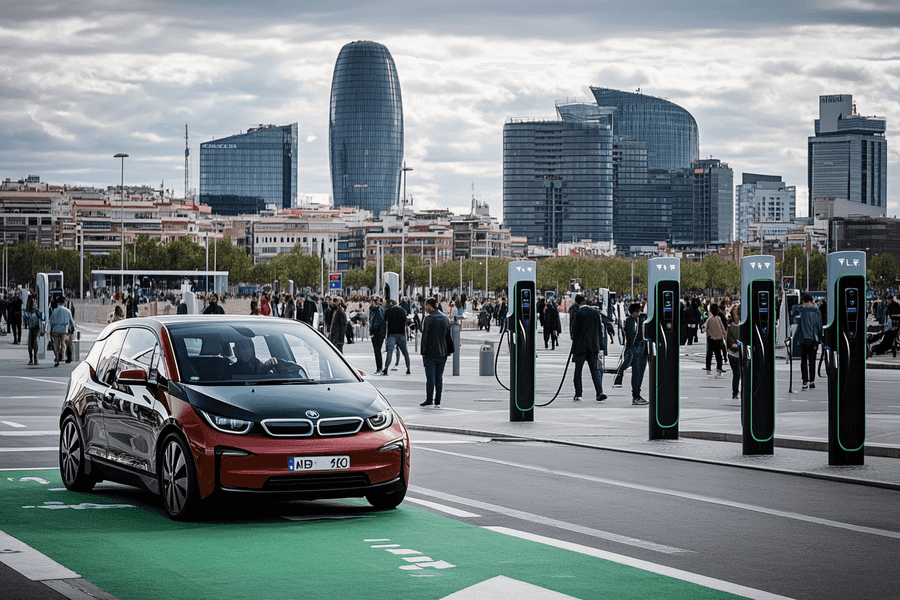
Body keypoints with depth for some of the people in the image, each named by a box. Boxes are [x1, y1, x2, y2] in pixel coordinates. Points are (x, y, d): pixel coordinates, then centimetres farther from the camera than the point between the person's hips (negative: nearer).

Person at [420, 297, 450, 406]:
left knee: (430, 378, -3)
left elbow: (425, 337, -12)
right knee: (439, 378, 9)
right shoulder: (446, 318, 10)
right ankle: (438, 401, 10)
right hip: (443, 353, 6)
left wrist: (423, 352, -8)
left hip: (431, 353, -6)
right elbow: (448, 335, 14)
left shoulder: (428, 319, -10)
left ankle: (429, 400, -3)